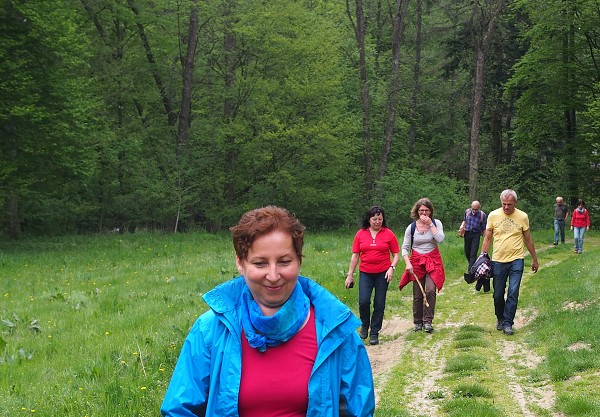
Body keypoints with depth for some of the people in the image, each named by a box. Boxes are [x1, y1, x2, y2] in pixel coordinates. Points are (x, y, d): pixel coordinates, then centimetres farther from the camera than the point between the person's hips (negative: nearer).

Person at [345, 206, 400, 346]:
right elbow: (355, 255, 8)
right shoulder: (360, 234, 5)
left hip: (383, 274, 0)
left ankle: (374, 333, 12)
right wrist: (350, 275, 6)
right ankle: (364, 325, 13)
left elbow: (396, 254, 6)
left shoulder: (389, 234, 2)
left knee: (379, 304, 2)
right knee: (363, 301, -13)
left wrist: (392, 268, -11)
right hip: (365, 273, 0)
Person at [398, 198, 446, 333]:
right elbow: (405, 248, 2)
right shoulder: (411, 227, 1)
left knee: (431, 290, -17)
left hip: (433, 261, -1)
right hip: (416, 261, 1)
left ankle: (428, 321, -8)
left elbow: (440, 239, -17)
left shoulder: (436, 223, 0)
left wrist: (430, 224, -16)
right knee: (417, 294, 3)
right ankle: (417, 322, 18)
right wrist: (407, 263, -12)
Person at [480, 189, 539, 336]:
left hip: (516, 260, -1)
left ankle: (508, 323, -1)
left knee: (513, 293, -8)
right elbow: (487, 238, 6)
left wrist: (534, 259, 14)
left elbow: (528, 240, 9)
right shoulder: (493, 215, 0)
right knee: (498, 295, 7)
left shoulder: (523, 217, -1)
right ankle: (500, 319, 29)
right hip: (498, 261, 1)